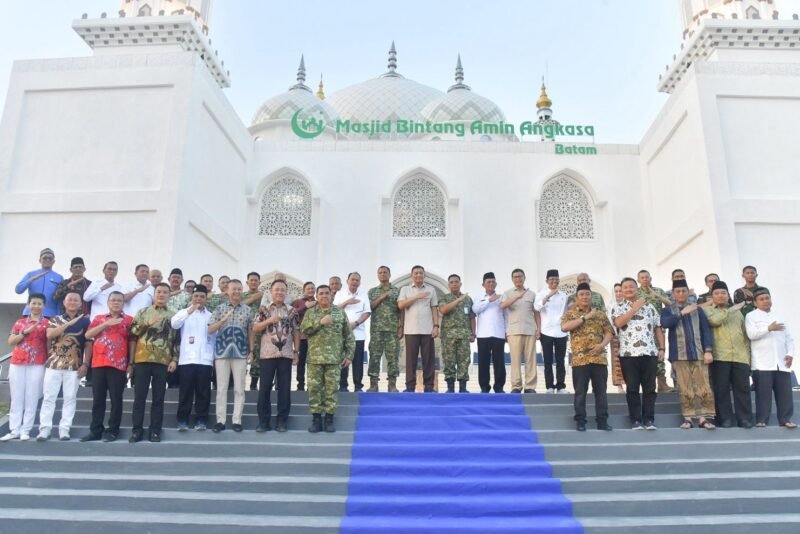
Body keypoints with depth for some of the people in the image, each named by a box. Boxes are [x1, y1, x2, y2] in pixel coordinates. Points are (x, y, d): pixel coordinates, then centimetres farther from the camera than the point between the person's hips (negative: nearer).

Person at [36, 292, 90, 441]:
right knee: (49, 396, 2)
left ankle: (64, 428, 6)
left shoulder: (85, 321, 5)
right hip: (54, 364, 1)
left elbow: (88, 343, 3)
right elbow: (49, 334, -11)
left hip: (74, 366, -1)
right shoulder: (55, 319, 9)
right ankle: (45, 428, 7)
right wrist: (69, 323, -17)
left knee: (70, 397, 1)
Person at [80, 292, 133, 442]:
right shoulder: (98, 318, 15)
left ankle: (112, 430, 7)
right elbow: (88, 335, 1)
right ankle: (95, 430, 14)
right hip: (98, 364, 3)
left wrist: (130, 363, -3)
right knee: (98, 399, 7)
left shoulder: (129, 320, 6)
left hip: (118, 365, -3)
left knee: (116, 399, 0)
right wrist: (106, 324, -9)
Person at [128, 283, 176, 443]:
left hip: (163, 361, 0)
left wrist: (174, 359, -1)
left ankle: (155, 430, 9)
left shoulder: (173, 316, 11)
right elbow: (132, 333, 2)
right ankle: (137, 430, 9)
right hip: (142, 359, 0)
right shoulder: (143, 312, 11)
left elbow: (176, 340, 8)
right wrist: (147, 324, -12)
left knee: (158, 397, 2)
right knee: (139, 396, 1)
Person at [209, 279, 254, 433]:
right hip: (222, 351, 0)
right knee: (221, 388, 2)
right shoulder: (220, 308, 5)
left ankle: (237, 420, 7)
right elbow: (210, 330, -1)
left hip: (240, 352, 1)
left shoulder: (247, 310, 7)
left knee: (239, 388, 1)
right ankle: (220, 420, 8)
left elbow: (250, 332, 11)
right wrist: (224, 319, -15)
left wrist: (251, 350, 5)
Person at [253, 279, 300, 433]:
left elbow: (296, 332, 8)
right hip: (267, 354, -1)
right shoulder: (264, 310, 5)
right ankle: (263, 421, 10)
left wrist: (296, 352, 2)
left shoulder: (292, 311, 7)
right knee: (265, 388, 1)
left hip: (286, 354, 1)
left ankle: (281, 421, 11)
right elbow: (255, 329, 0)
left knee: (284, 388, 3)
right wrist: (269, 320, -13)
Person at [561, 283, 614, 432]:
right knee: (580, 391, 1)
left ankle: (602, 421, 12)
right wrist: (585, 317, -14)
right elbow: (564, 327, -15)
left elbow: (609, 332, 9)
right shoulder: (570, 313, 4)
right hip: (580, 359, -2)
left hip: (599, 358, 3)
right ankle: (580, 421, 8)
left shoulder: (601, 314, 13)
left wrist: (602, 344, -12)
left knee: (601, 391, 5)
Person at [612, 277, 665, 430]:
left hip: (649, 353, 2)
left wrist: (661, 348, 5)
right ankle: (636, 420, 8)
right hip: (628, 354, -2)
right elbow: (619, 323, -14)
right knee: (632, 388, 2)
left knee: (649, 387, 4)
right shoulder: (618, 307, 6)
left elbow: (658, 328, 14)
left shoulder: (649, 306, 14)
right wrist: (635, 308, -11)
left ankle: (649, 419, 11)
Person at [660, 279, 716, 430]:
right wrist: (682, 313, -17)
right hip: (679, 355, -1)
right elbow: (665, 323, -13)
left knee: (704, 387, -2)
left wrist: (708, 350, -3)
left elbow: (706, 330, 7)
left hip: (698, 353, 1)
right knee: (685, 389, 1)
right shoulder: (667, 310, 8)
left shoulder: (697, 309, 11)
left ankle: (705, 417, 3)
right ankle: (688, 417, 7)